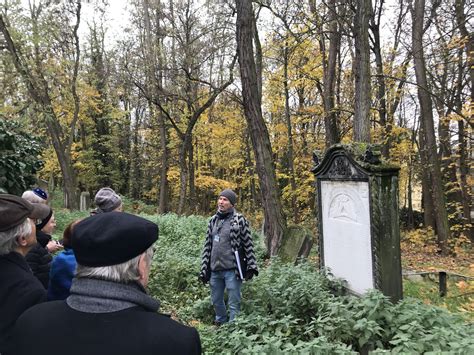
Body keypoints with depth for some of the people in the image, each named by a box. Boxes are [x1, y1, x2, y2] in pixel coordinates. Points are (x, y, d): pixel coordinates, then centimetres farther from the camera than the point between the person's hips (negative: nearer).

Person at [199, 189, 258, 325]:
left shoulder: (239, 220, -6)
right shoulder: (213, 220, 10)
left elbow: (248, 245, -6)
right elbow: (207, 246, 12)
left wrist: (251, 266, -9)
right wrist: (203, 268, 10)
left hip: (232, 269, -6)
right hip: (214, 270, 6)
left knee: (233, 303, 3)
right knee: (216, 301, 20)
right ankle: (221, 324, 42)